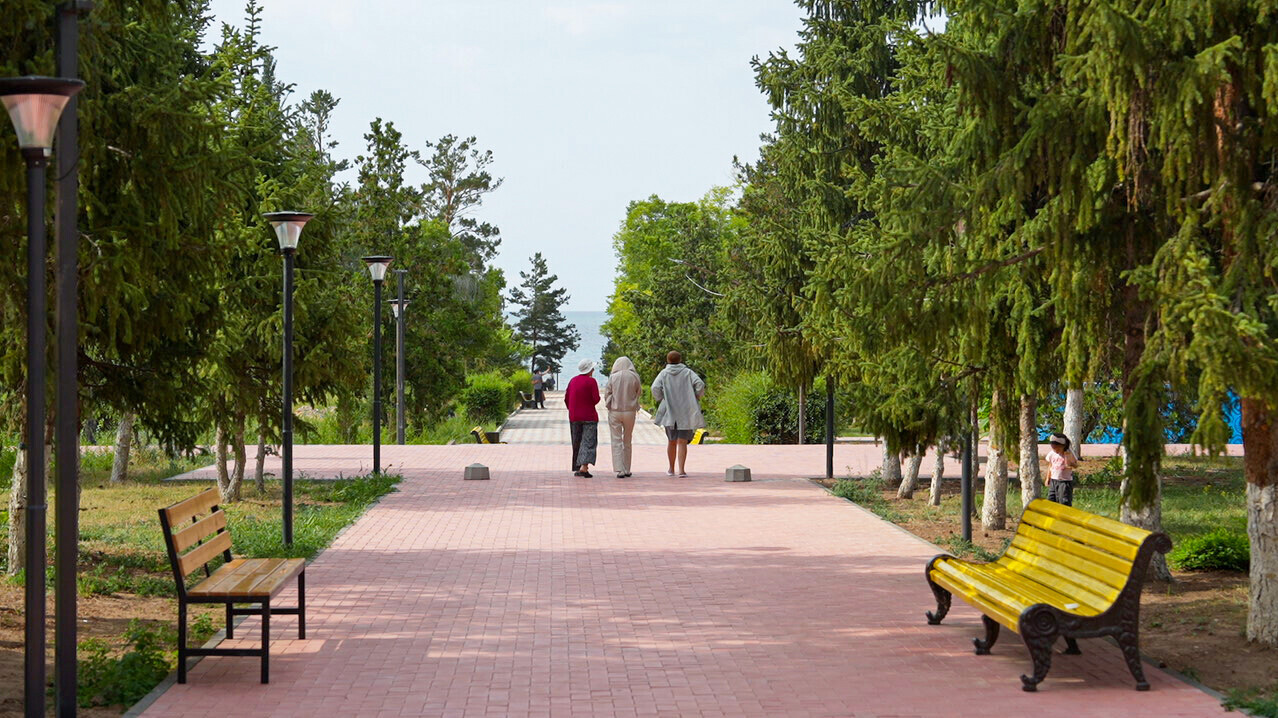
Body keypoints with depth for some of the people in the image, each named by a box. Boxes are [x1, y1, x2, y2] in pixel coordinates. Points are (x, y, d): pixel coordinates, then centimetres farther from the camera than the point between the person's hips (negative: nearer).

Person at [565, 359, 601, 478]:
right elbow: (596, 399, -16)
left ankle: (577, 468, 15)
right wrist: (591, 403, 6)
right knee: (588, 442, -5)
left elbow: (566, 398, 9)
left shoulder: (573, 380, 7)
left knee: (577, 442, 13)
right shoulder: (591, 381, -11)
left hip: (574, 417, 6)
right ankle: (584, 467, -20)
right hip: (589, 416, -5)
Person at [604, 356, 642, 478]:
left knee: (616, 440, 1)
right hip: (630, 412, 1)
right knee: (628, 441, 14)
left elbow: (607, 393, -1)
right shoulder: (634, 377, -4)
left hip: (615, 412, -1)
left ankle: (619, 469, -10)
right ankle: (627, 469, 19)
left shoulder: (613, 377, -6)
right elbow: (639, 392, 7)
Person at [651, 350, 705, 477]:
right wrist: (697, 397, 4)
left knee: (672, 441, 14)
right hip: (686, 413, -1)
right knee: (682, 442, -1)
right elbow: (700, 384, -11)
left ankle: (671, 469, 22)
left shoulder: (664, 373, 3)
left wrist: (659, 398, 7)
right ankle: (681, 470, -11)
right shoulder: (688, 372, 3)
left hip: (670, 413, 1)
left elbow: (655, 387, -11)